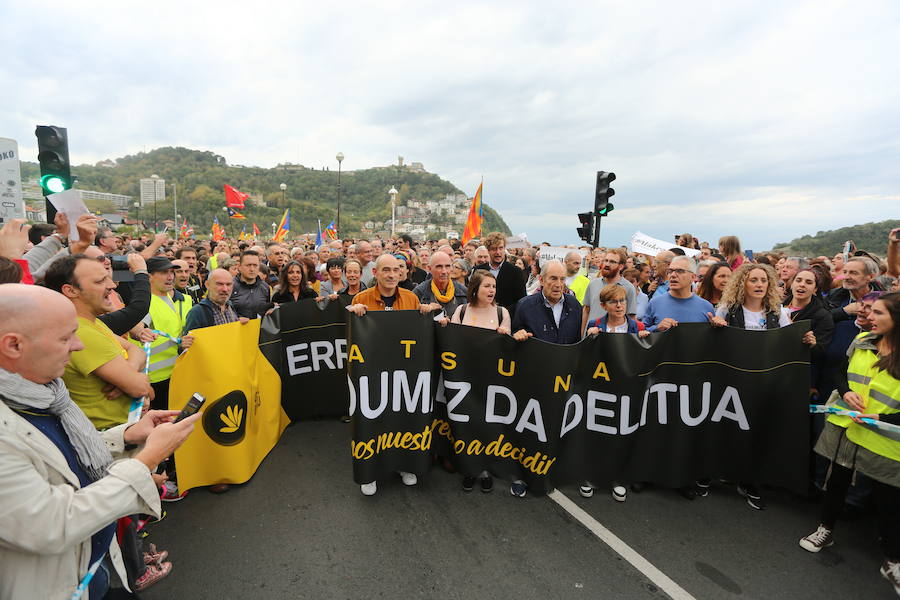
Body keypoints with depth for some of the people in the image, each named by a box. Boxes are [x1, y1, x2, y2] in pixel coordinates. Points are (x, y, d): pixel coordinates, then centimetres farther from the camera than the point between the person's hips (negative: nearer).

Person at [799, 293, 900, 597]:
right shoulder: (861, 341, -1)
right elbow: (841, 372, 11)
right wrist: (846, 391, -8)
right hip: (845, 429, 4)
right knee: (836, 481, 19)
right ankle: (826, 529, 39)